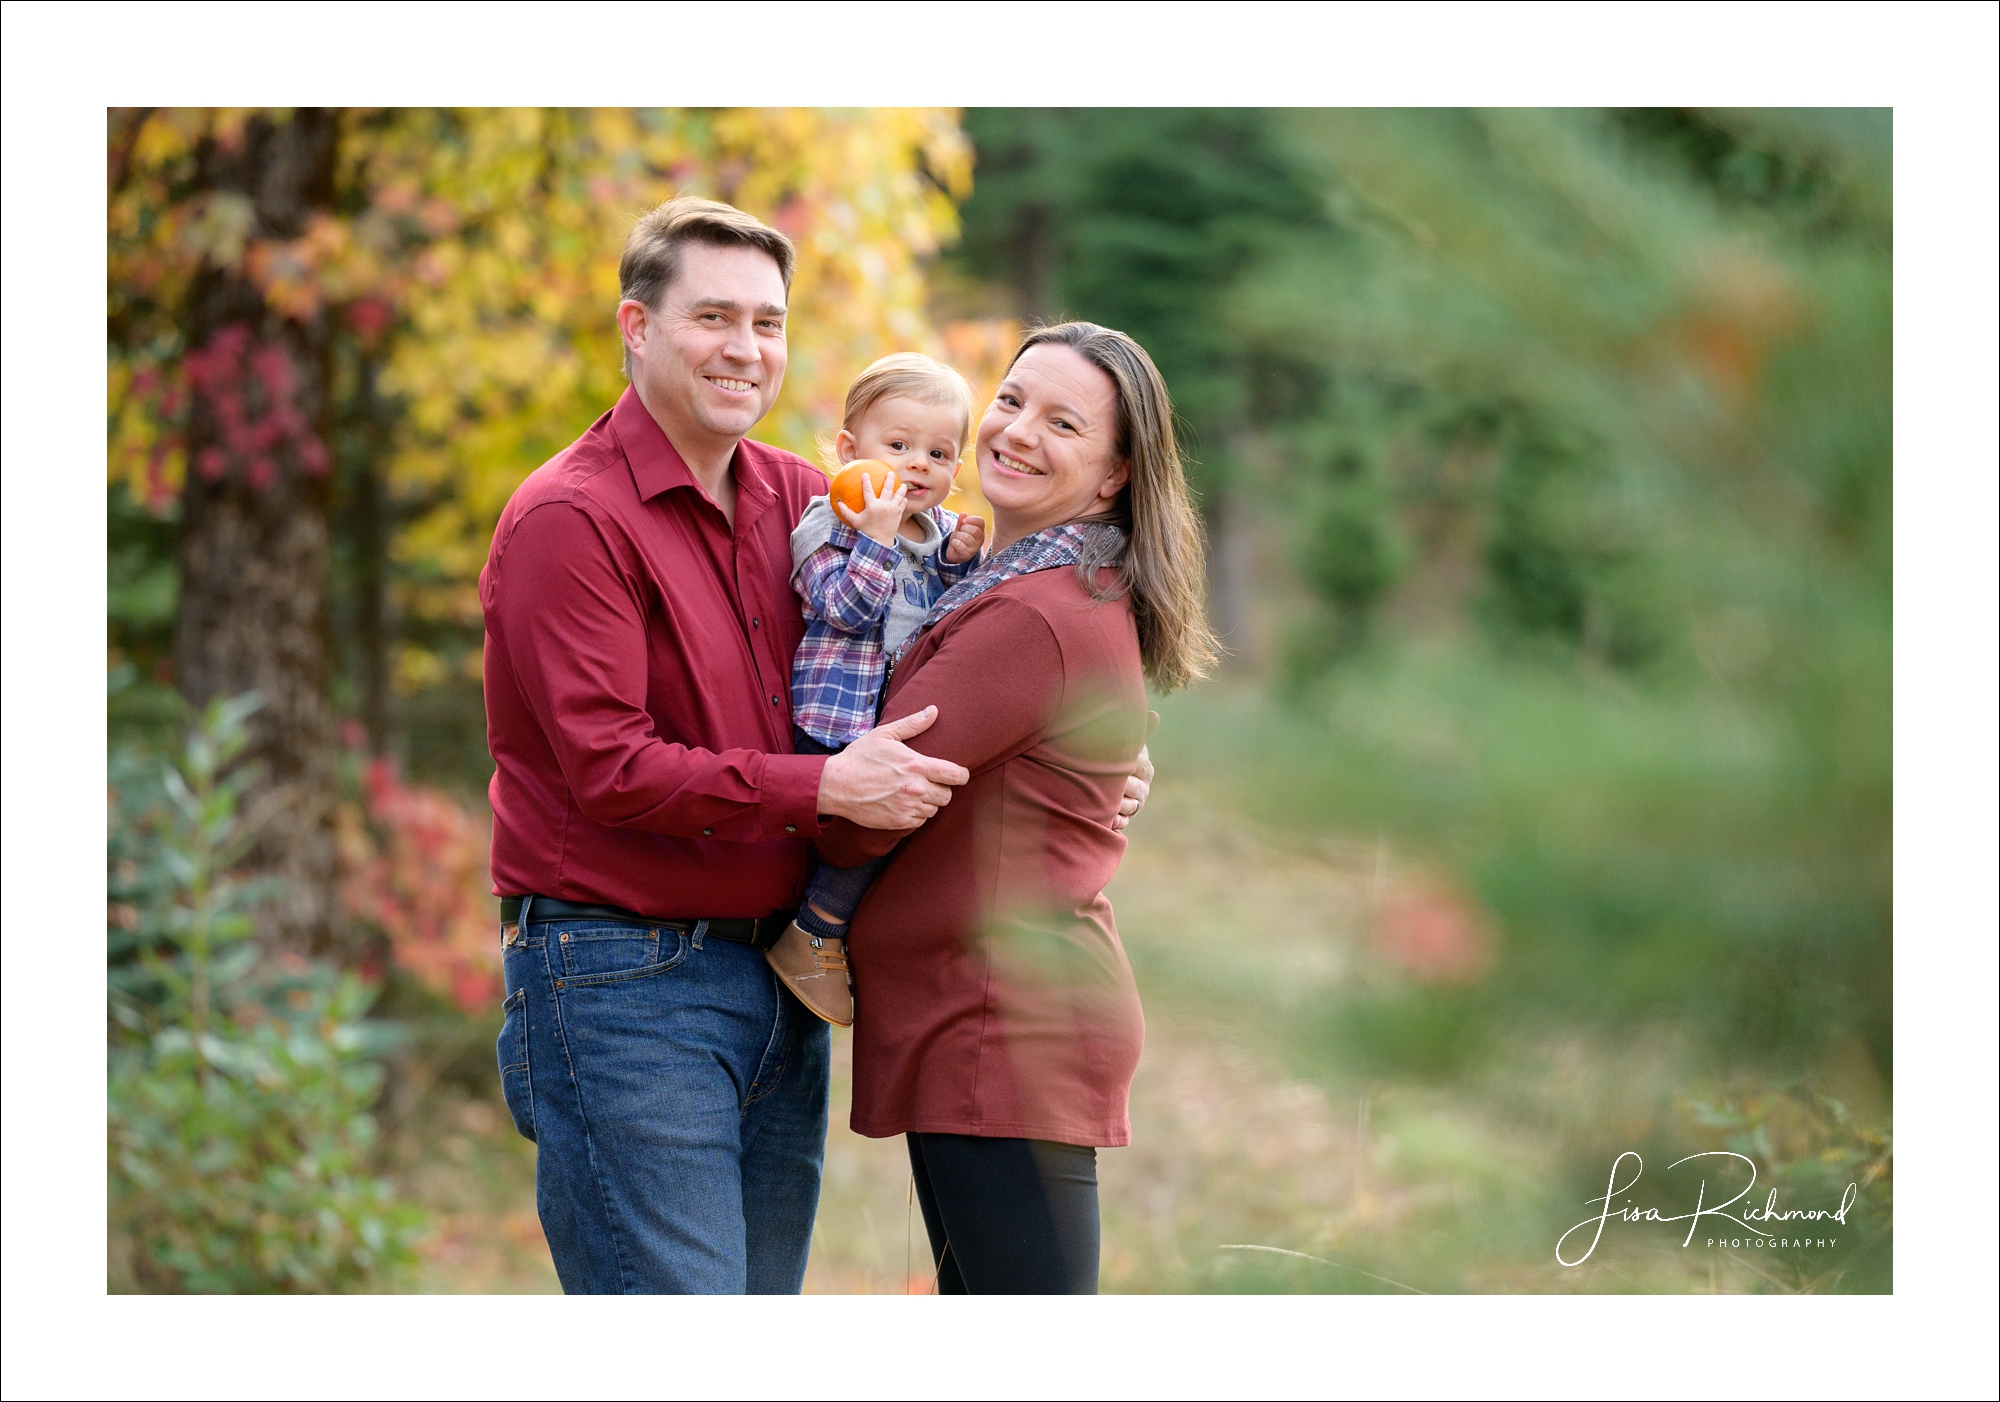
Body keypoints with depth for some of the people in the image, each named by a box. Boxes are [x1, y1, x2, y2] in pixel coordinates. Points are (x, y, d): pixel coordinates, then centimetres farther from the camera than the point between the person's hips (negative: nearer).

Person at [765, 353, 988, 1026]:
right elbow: (845, 607, -18)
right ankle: (816, 935, -8)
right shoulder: (831, 527, -5)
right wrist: (877, 537, -24)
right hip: (838, 731, -8)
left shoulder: (941, 533, 16)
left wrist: (961, 562, -2)